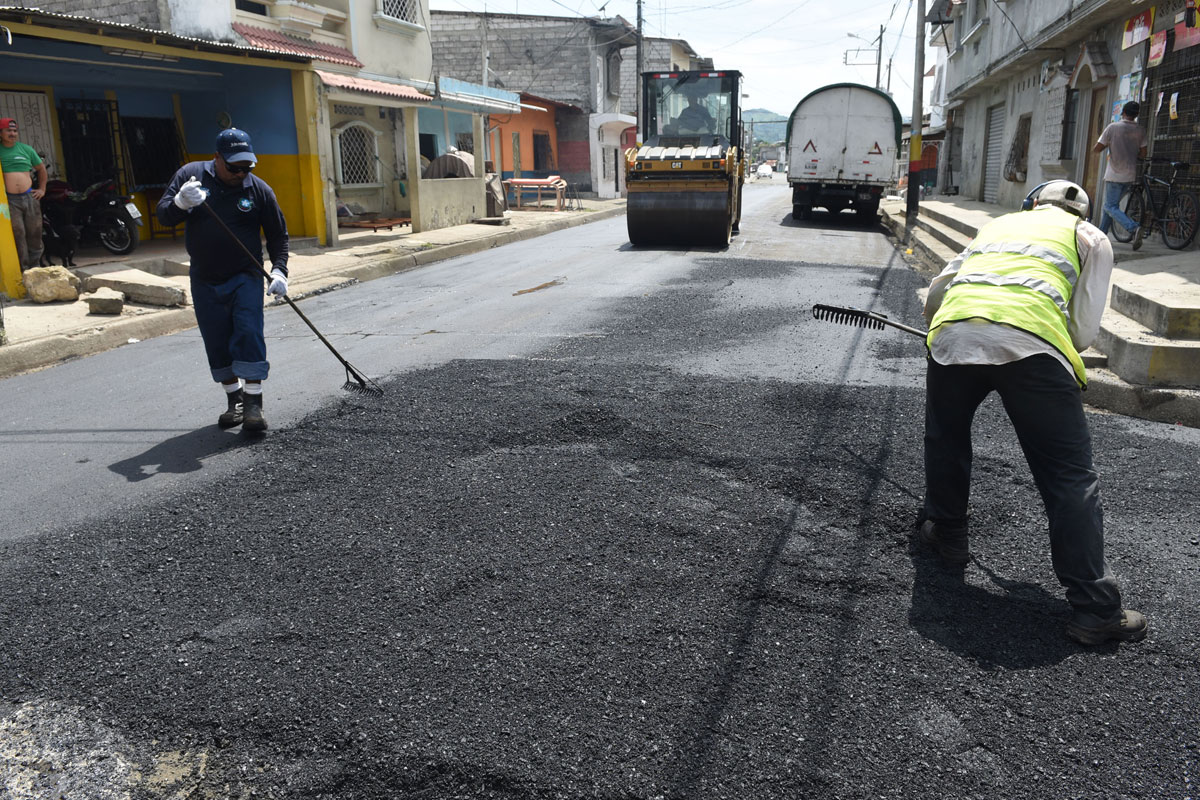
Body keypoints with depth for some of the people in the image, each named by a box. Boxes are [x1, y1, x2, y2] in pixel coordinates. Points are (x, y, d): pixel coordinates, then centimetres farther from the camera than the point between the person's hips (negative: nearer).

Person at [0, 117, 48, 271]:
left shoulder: (26, 149, 11)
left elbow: (41, 168, 23)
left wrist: (42, 189, 15)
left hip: (30, 196, 3)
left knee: (35, 232, 5)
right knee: (18, 233, -7)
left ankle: (35, 265, 16)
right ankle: (24, 268, -3)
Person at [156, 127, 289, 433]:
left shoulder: (258, 189, -4)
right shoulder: (190, 174, -1)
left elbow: (278, 234, 3)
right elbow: (163, 214, -2)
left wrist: (279, 270, -10)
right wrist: (181, 203, -25)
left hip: (245, 278, -2)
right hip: (204, 281, 2)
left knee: (249, 335, -13)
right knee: (217, 344, 6)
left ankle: (253, 403, -9)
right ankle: (234, 399, 20)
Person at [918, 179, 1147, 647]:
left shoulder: (998, 224, 35)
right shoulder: (1090, 238, 25)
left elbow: (935, 295, 32)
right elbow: (1083, 330, 12)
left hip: (954, 331, 3)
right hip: (1032, 341, -2)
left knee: (945, 438, 28)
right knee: (1071, 479, 4)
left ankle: (945, 532, 40)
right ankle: (1095, 609, 5)